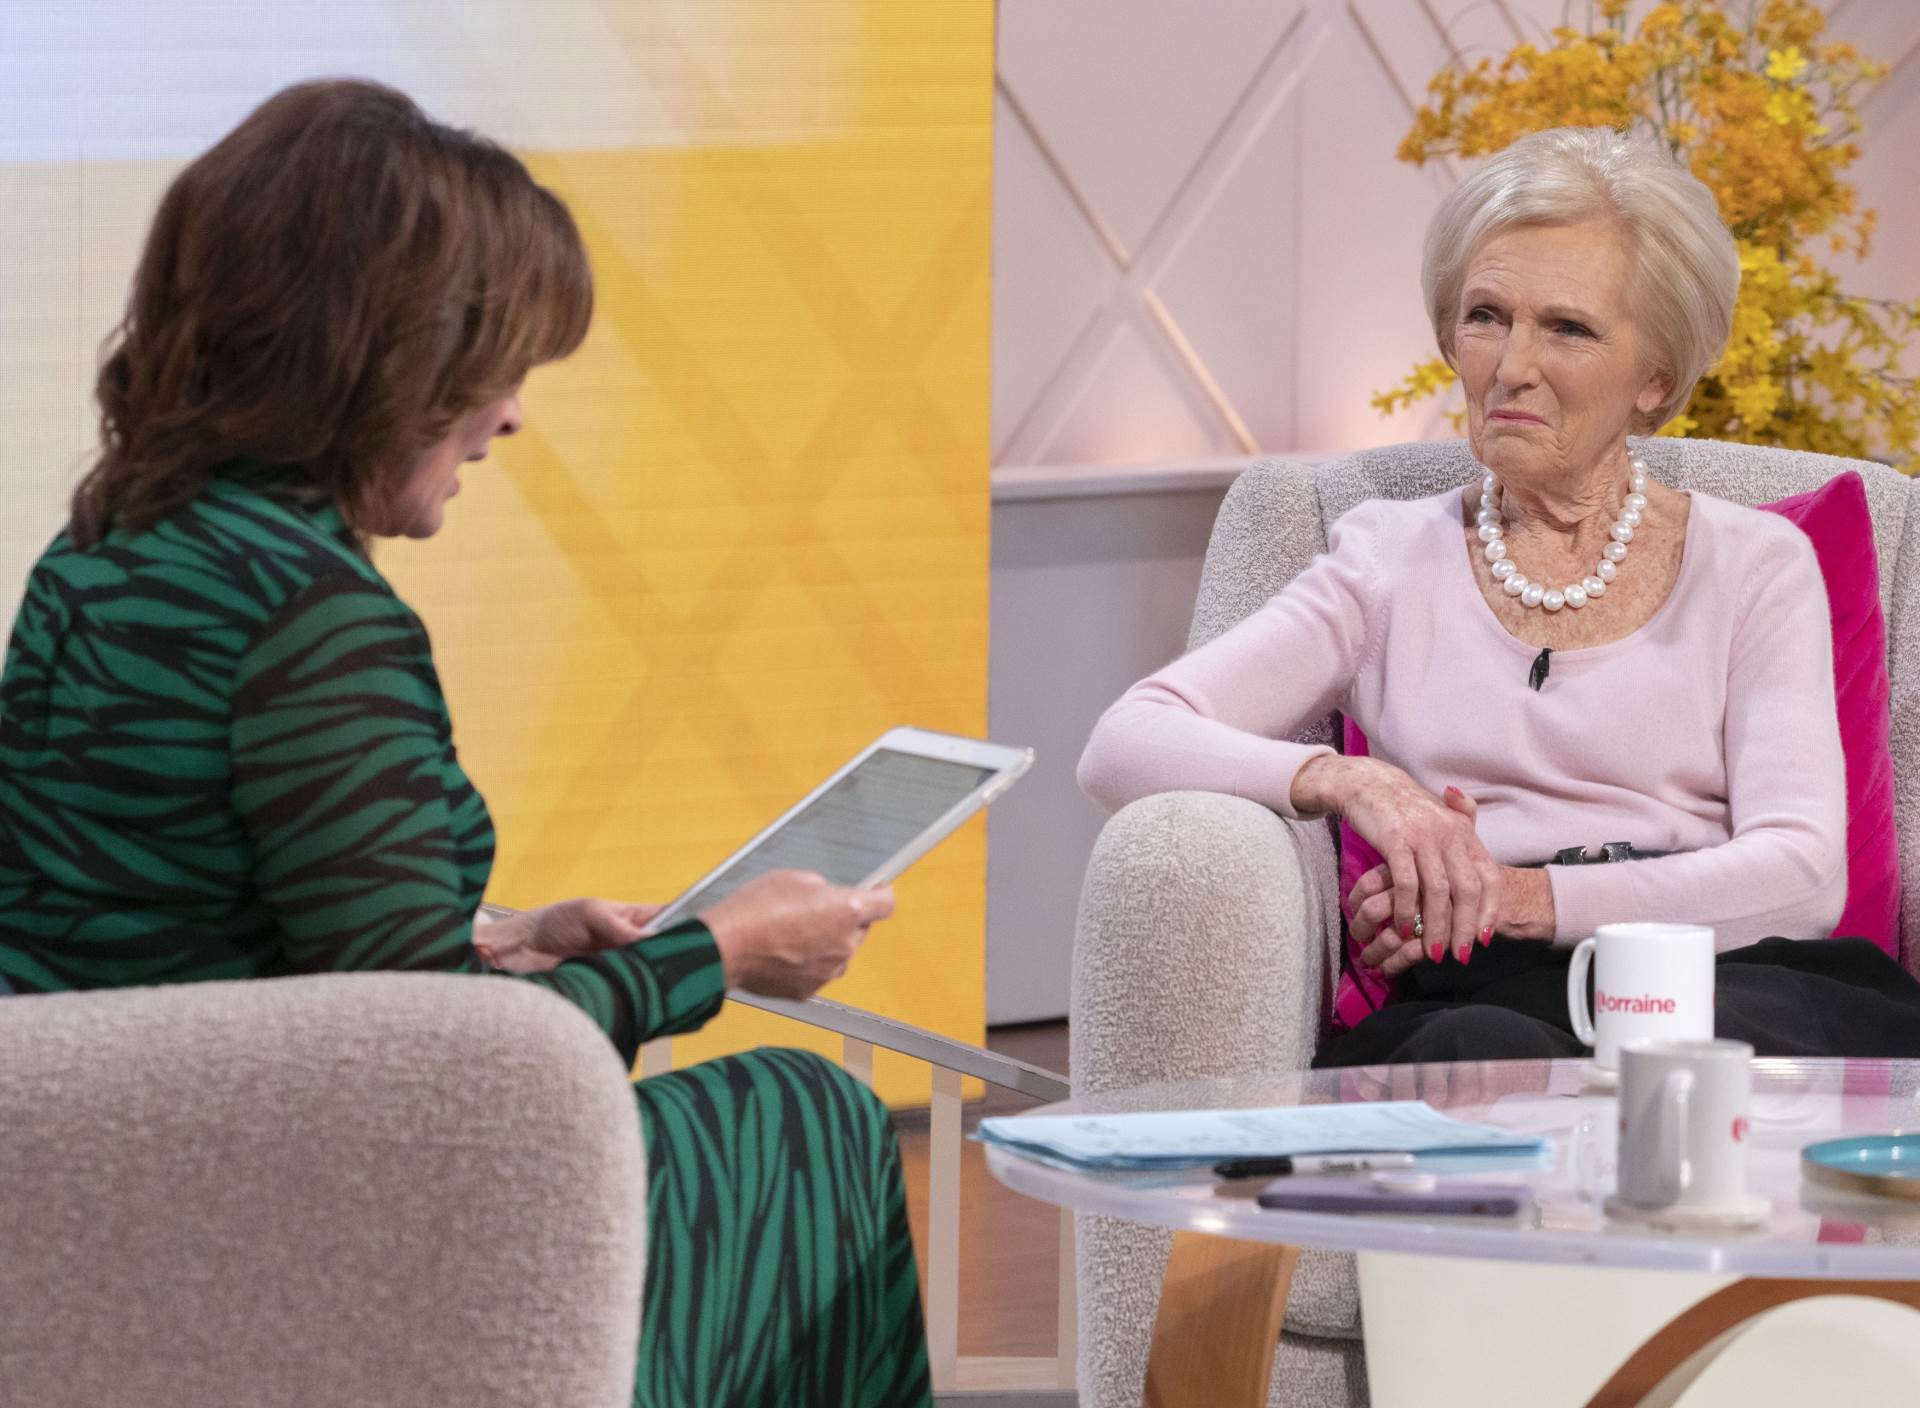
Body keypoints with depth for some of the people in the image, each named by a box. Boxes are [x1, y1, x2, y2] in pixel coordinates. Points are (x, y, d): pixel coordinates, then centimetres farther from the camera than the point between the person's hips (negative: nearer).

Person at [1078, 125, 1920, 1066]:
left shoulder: (1754, 565, 18)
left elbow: (1802, 871, 2)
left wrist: (1527, 896, -12)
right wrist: (1346, 781, -13)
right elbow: (1123, 744, 7)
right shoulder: (1391, 560, 20)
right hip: (1472, 999, 0)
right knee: (1483, 1055, -41)